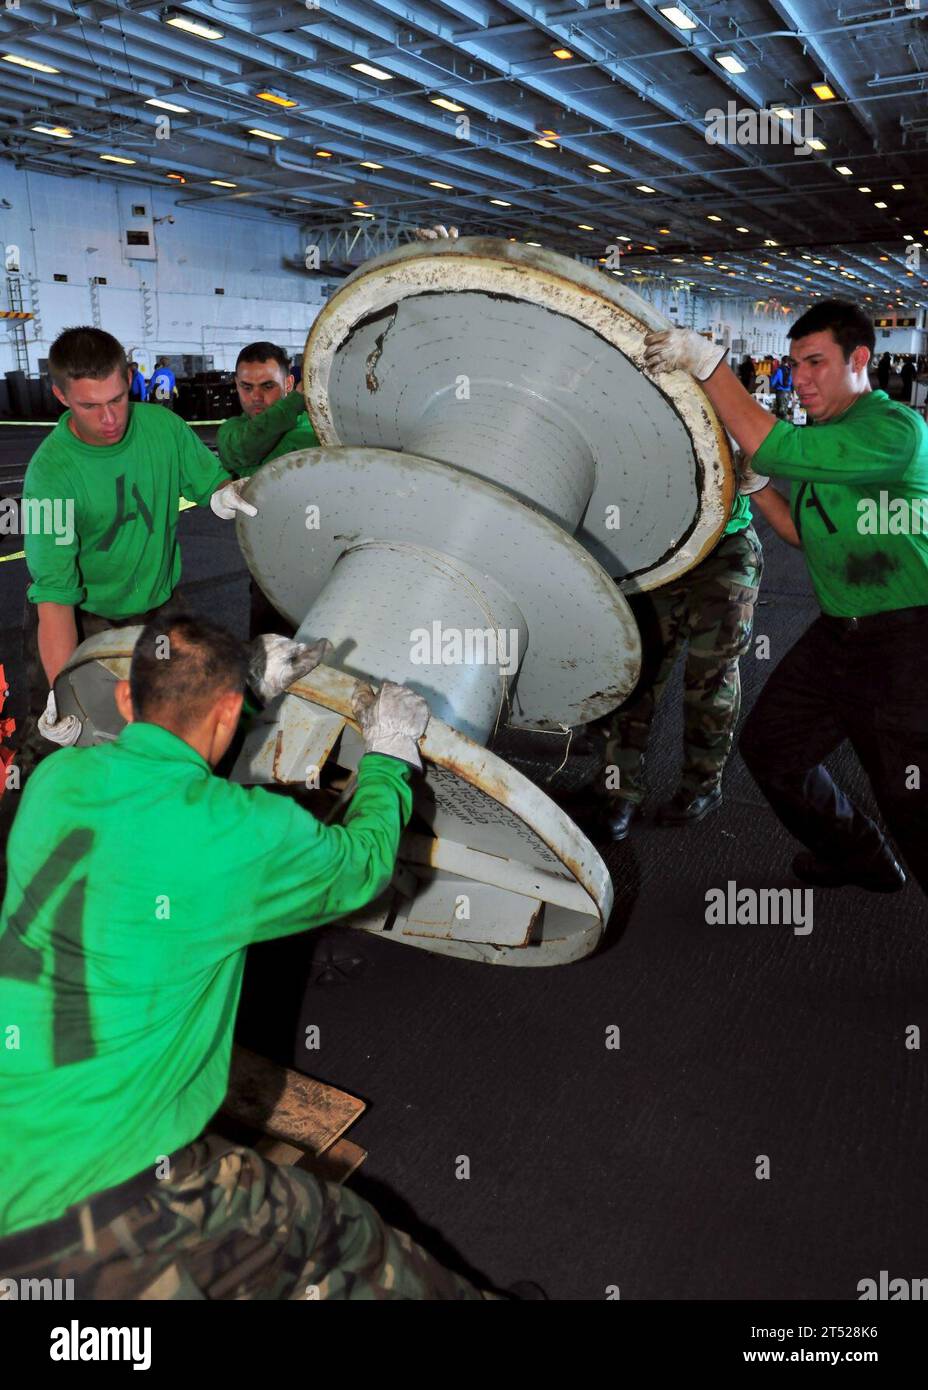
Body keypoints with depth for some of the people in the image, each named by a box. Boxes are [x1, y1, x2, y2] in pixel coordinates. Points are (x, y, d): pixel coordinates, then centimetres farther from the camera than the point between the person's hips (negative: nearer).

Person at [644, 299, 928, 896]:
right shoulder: (821, 434, 10)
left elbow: (777, 449, -29)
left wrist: (709, 363, -25)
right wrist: (755, 485, 3)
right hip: (838, 630, 9)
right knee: (770, 744, 14)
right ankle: (859, 855, 37)